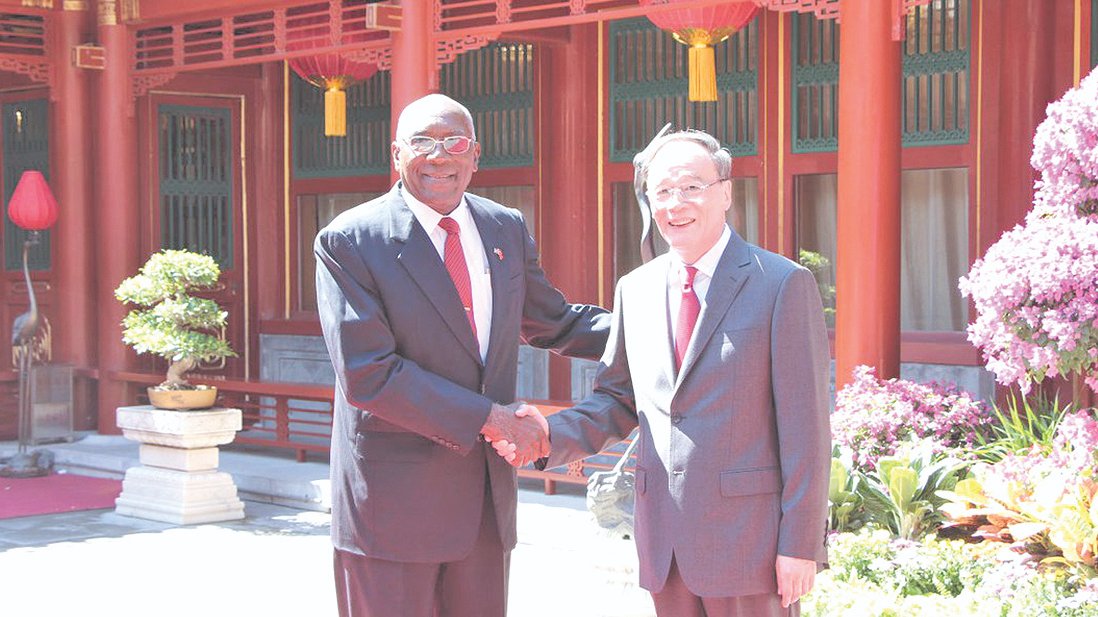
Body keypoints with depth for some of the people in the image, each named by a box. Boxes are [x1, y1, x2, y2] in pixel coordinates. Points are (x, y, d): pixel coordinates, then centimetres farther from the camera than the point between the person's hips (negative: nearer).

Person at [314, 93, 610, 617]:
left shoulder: (507, 230, 8)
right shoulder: (349, 242, -10)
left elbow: (554, 322, 21)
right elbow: (368, 374, -18)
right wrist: (487, 418, -19)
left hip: (487, 495, 6)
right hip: (393, 502, -5)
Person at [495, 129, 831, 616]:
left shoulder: (783, 284, -6)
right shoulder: (635, 289, 10)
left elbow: (805, 426, -9)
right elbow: (617, 401, 16)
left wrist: (800, 544, -11)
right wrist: (550, 435, -3)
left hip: (749, 540, -5)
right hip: (664, 544, 5)